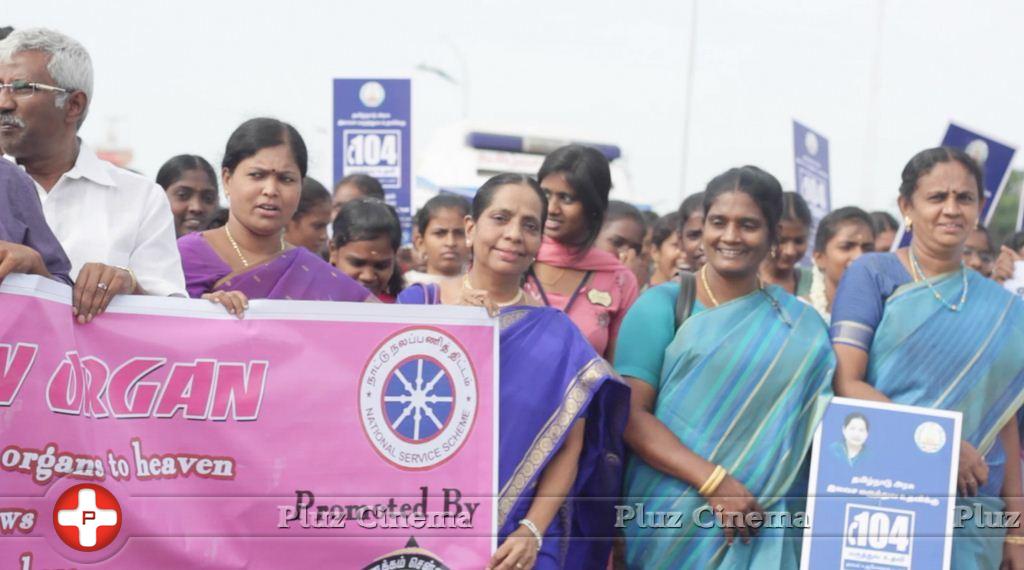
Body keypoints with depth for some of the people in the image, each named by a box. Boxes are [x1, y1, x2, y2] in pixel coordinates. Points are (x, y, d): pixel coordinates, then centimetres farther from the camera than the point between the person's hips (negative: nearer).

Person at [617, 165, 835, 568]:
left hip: (758, 528, 2)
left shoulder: (801, 327, 6)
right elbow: (629, 414, -9)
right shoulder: (661, 305, -2)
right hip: (669, 520, -2)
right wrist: (714, 482, -19)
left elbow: (818, 431, 9)